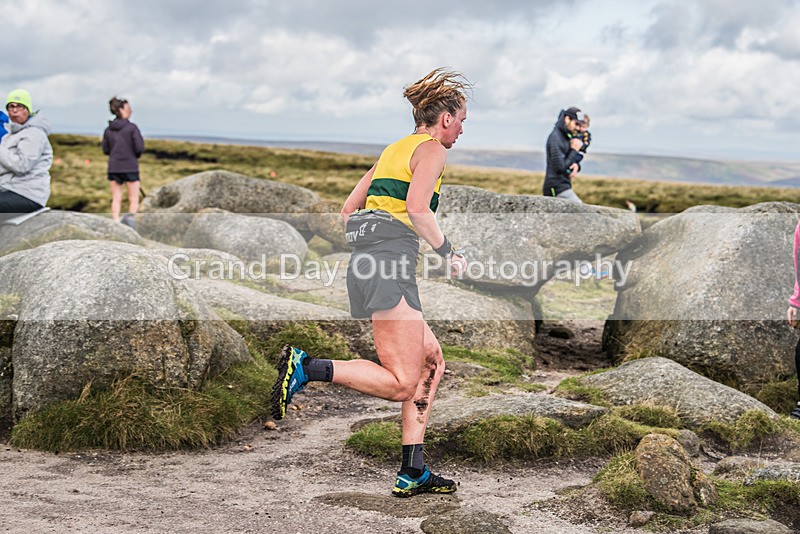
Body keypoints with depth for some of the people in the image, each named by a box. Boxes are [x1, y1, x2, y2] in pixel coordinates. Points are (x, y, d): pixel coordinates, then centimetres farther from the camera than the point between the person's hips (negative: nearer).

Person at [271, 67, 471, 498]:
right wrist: (448, 254, -6)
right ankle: (305, 368, -18)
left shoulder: (394, 149, 25)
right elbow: (417, 208, -16)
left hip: (366, 264, 10)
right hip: (389, 267, -10)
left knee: (431, 362, 13)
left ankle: (412, 473, 12)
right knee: (401, 384, -11)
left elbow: (348, 210, 24)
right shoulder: (431, 149, 0)